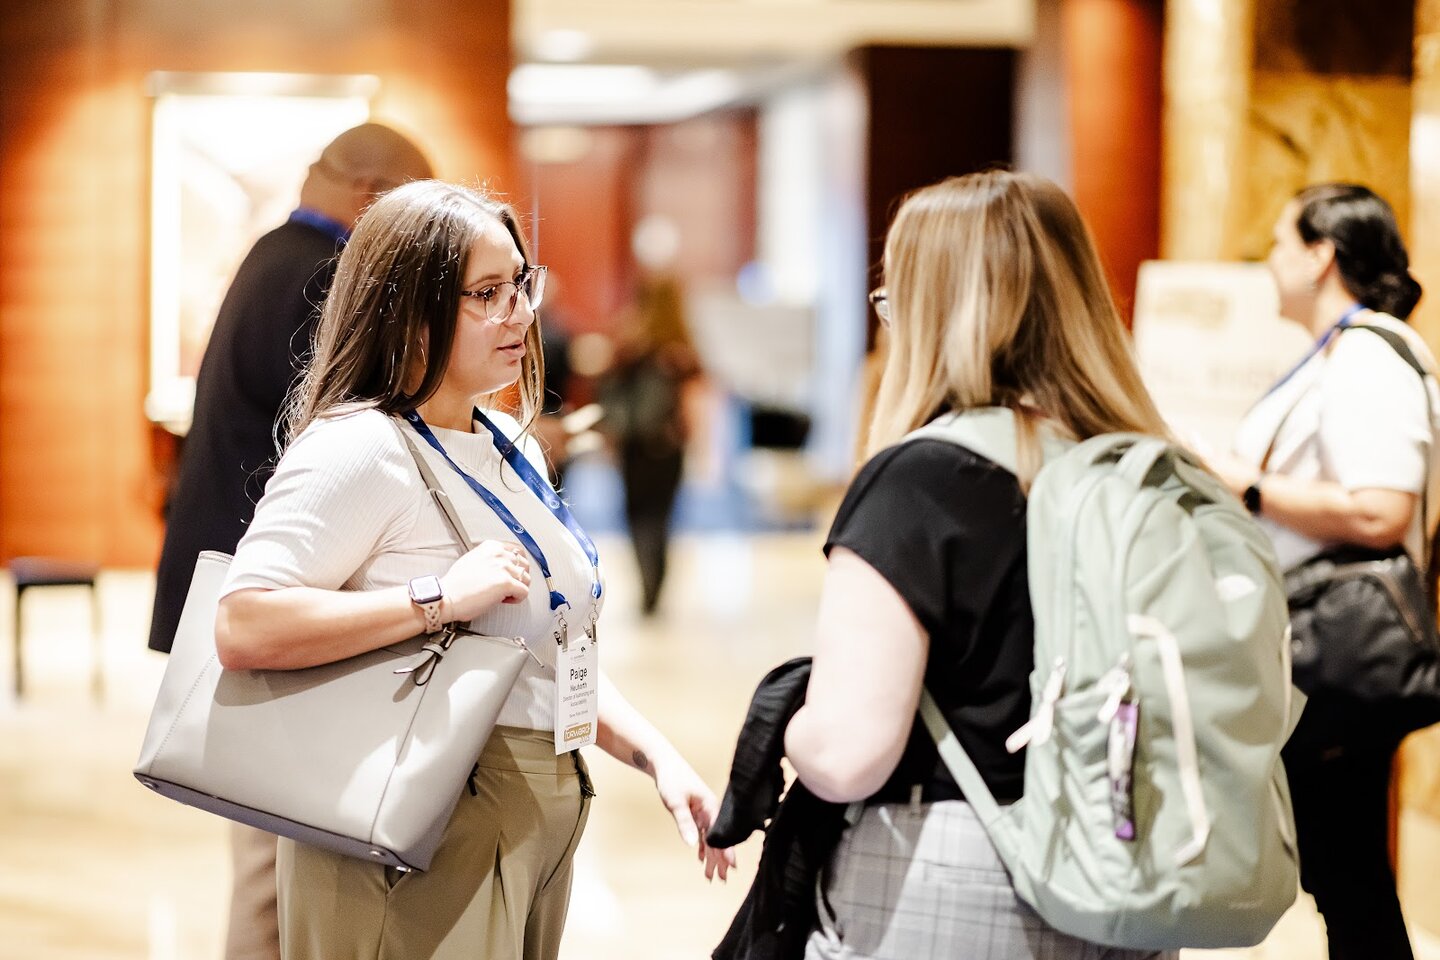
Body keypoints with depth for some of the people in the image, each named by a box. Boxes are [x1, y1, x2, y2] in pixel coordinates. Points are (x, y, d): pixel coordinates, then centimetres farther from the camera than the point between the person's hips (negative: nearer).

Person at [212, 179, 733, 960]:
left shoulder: (511, 448, 11)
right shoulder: (357, 451, -16)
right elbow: (242, 630, -29)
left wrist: (657, 757, 7)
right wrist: (440, 597, -28)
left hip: (538, 829, 8)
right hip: (426, 848, -8)